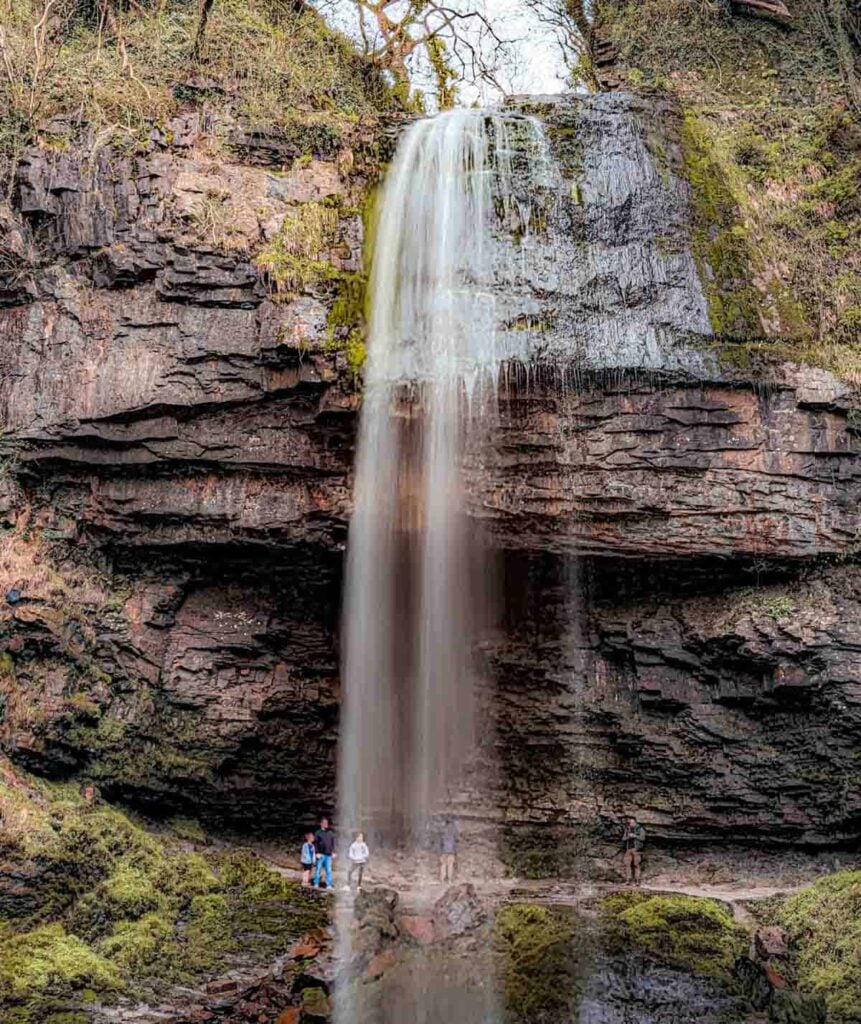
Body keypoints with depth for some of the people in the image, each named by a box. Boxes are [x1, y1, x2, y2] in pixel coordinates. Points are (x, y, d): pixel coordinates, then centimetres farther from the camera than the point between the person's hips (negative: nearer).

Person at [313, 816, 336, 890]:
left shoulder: (330, 833, 11)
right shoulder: (318, 833, 0)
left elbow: (333, 843, 14)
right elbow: (315, 844, -3)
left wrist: (333, 852, 6)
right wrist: (317, 853, -11)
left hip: (328, 855, 3)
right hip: (320, 854, -3)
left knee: (329, 870, 2)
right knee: (318, 869, 1)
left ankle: (329, 885, 5)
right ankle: (316, 884, 9)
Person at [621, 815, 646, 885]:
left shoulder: (640, 829, 1)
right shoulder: (627, 829, 15)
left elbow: (642, 838, -8)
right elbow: (623, 839, 13)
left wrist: (634, 836, -16)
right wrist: (628, 837, -7)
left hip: (637, 849, -4)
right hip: (628, 849, 4)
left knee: (637, 865, -6)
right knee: (627, 864, -5)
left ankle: (637, 880, -3)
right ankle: (629, 879, -2)